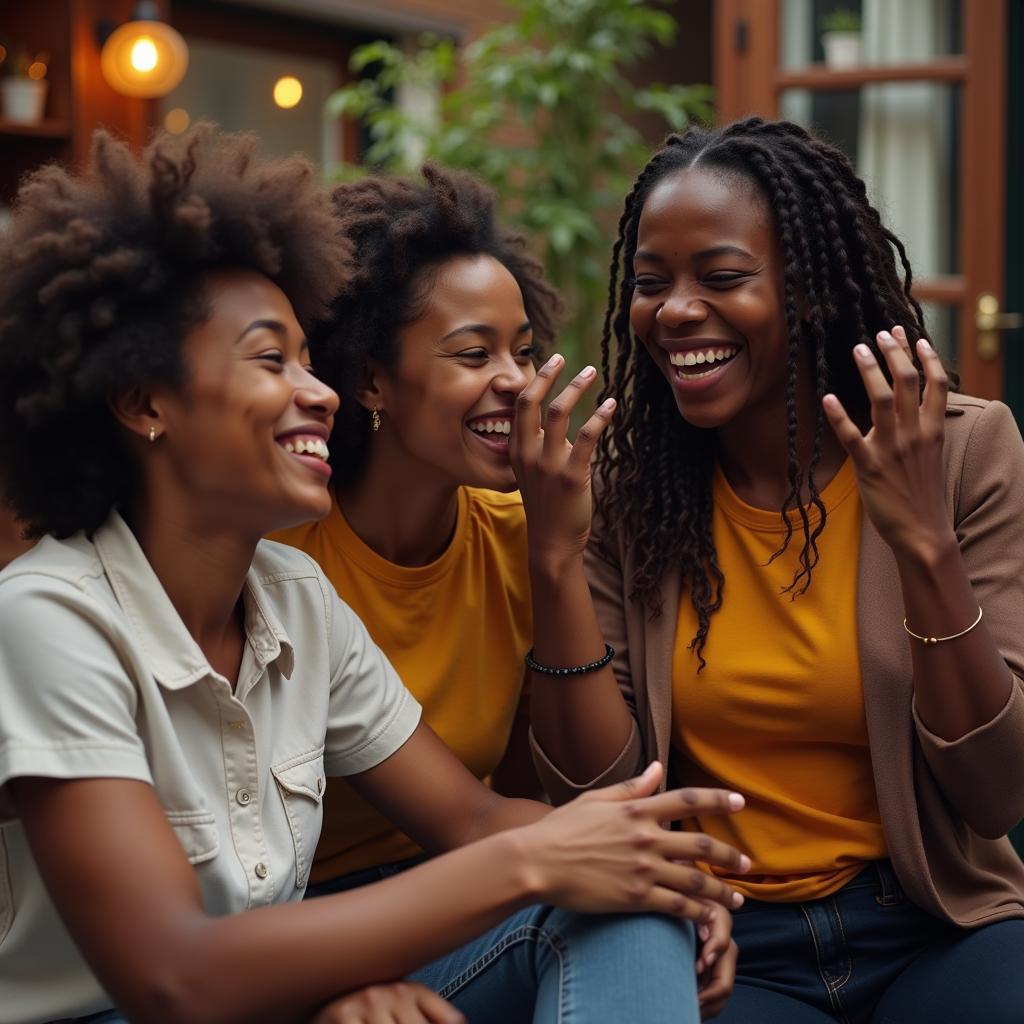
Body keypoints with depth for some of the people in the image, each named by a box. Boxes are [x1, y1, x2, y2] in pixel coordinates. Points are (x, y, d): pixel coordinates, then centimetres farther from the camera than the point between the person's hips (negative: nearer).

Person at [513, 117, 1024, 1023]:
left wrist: (926, 543, -22)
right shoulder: (625, 489, -1)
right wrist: (559, 558, -16)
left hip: (932, 924, 1)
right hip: (720, 940, 0)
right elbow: (601, 797, -5)